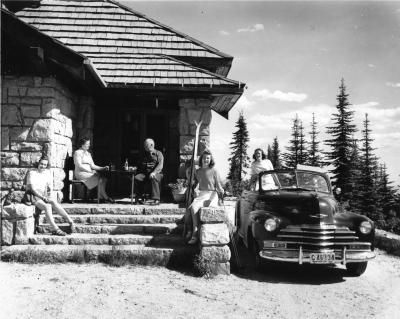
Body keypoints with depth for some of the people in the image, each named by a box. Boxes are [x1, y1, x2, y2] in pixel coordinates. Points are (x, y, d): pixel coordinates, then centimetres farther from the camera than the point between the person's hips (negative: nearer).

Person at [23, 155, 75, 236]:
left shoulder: (47, 172, 12)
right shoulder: (32, 173, -6)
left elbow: (50, 187, 14)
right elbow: (32, 188, -13)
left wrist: (49, 195, -6)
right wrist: (43, 197, -21)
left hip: (44, 196, 5)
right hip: (33, 196, -5)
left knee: (54, 202, -26)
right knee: (47, 206, -31)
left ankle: (70, 221, -32)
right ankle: (55, 229, -39)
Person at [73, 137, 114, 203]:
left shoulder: (88, 154, 21)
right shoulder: (77, 152, -2)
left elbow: (92, 165, 15)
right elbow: (79, 165, -13)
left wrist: (103, 168, 1)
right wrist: (90, 171, -17)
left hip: (89, 172, 7)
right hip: (80, 173, -7)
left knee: (103, 178, -18)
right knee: (99, 179, -25)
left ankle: (101, 197, -23)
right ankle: (106, 197, -18)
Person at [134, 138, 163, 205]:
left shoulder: (158, 154, 6)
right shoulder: (144, 154, 24)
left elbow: (160, 165, -9)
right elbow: (140, 165, 28)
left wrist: (154, 172, -26)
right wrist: (138, 172, 7)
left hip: (156, 174, -5)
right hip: (145, 174, 5)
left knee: (153, 178, -39)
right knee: (136, 178, -24)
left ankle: (156, 199, -38)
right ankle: (139, 198, -17)